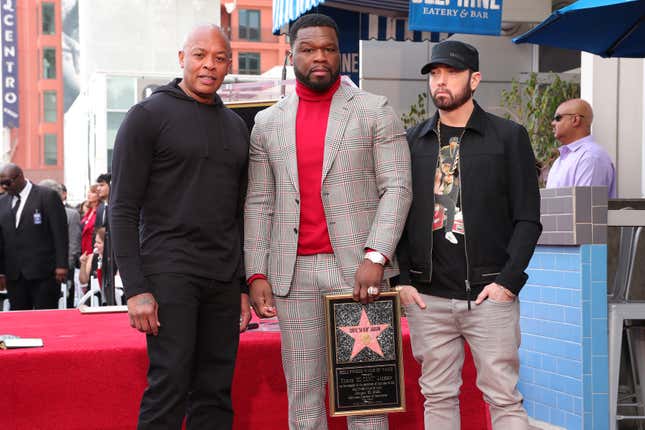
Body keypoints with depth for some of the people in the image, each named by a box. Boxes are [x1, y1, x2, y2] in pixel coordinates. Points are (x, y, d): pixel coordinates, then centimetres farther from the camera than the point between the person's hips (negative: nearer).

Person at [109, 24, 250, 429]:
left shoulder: (236, 126, 16)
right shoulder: (148, 115, -1)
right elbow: (123, 209, -6)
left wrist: (245, 285, 13)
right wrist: (135, 289, -14)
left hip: (224, 278, 6)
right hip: (169, 271, -5)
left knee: (216, 393, 5)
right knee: (170, 386, -10)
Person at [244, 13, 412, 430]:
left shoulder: (375, 111, 3)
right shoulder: (268, 122, 12)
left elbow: (397, 188, -4)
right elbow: (258, 204, 10)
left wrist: (375, 256, -16)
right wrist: (256, 274, 1)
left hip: (358, 267, -2)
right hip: (293, 272, 3)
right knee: (303, 391, 8)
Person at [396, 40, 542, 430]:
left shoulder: (509, 137, 2)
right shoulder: (412, 142, 11)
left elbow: (528, 219, -1)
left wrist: (508, 281, -10)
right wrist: (402, 280, 1)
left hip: (490, 294, -3)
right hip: (427, 296, 3)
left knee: (504, 398, 0)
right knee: (438, 398, 9)